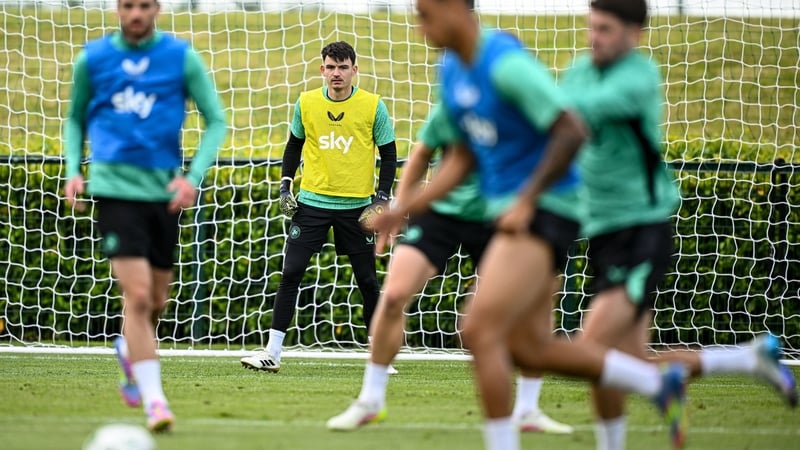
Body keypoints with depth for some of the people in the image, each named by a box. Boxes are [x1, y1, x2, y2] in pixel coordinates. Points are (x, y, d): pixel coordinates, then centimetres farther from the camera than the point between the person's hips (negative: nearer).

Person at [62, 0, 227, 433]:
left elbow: (216, 121, 2)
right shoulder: (93, 58, 2)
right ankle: (154, 401, -13)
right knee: (138, 295, -15)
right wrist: (73, 170, 1)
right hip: (115, 186, -2)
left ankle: (129, 349, 47)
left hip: (163, 190, 2)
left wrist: (193, 176, -11)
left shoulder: (182, 58, 0)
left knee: (156, 301, 14)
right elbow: (75, 118, 17)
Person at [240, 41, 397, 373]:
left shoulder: (373, 106, -5)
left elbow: (389, 155, 2)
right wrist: (285, 187, 4)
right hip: (312, 202, 1)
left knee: (367, 281, 3)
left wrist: (381, 198, -7)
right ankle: (272, 353, -2)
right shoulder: (306, 103, 1)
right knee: (290, 274, -6)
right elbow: (294, 146, 14)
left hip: (357, 206, -1)